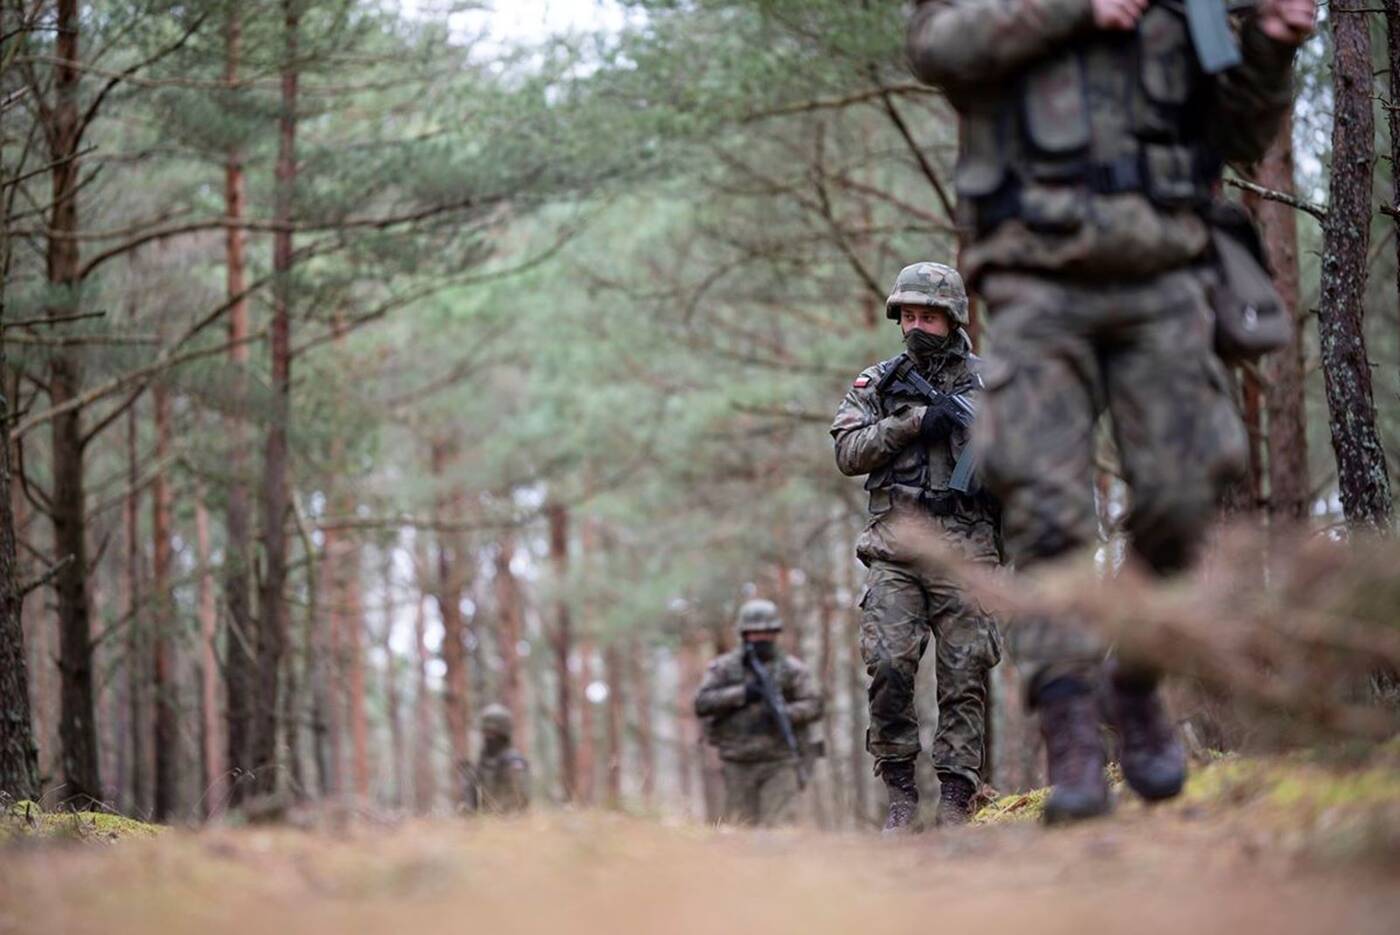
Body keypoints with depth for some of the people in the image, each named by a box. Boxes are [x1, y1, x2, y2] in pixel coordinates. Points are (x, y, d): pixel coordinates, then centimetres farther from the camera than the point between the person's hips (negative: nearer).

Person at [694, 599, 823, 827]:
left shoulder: (792, 669, 7)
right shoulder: (723, 668, 7)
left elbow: (813, 705, 2)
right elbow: (702, 704, -3)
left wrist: (785, 713, -17)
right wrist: (741, 693, -15)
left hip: (780, 764, -1)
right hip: (739, 765, 1)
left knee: (779, 826, -13)